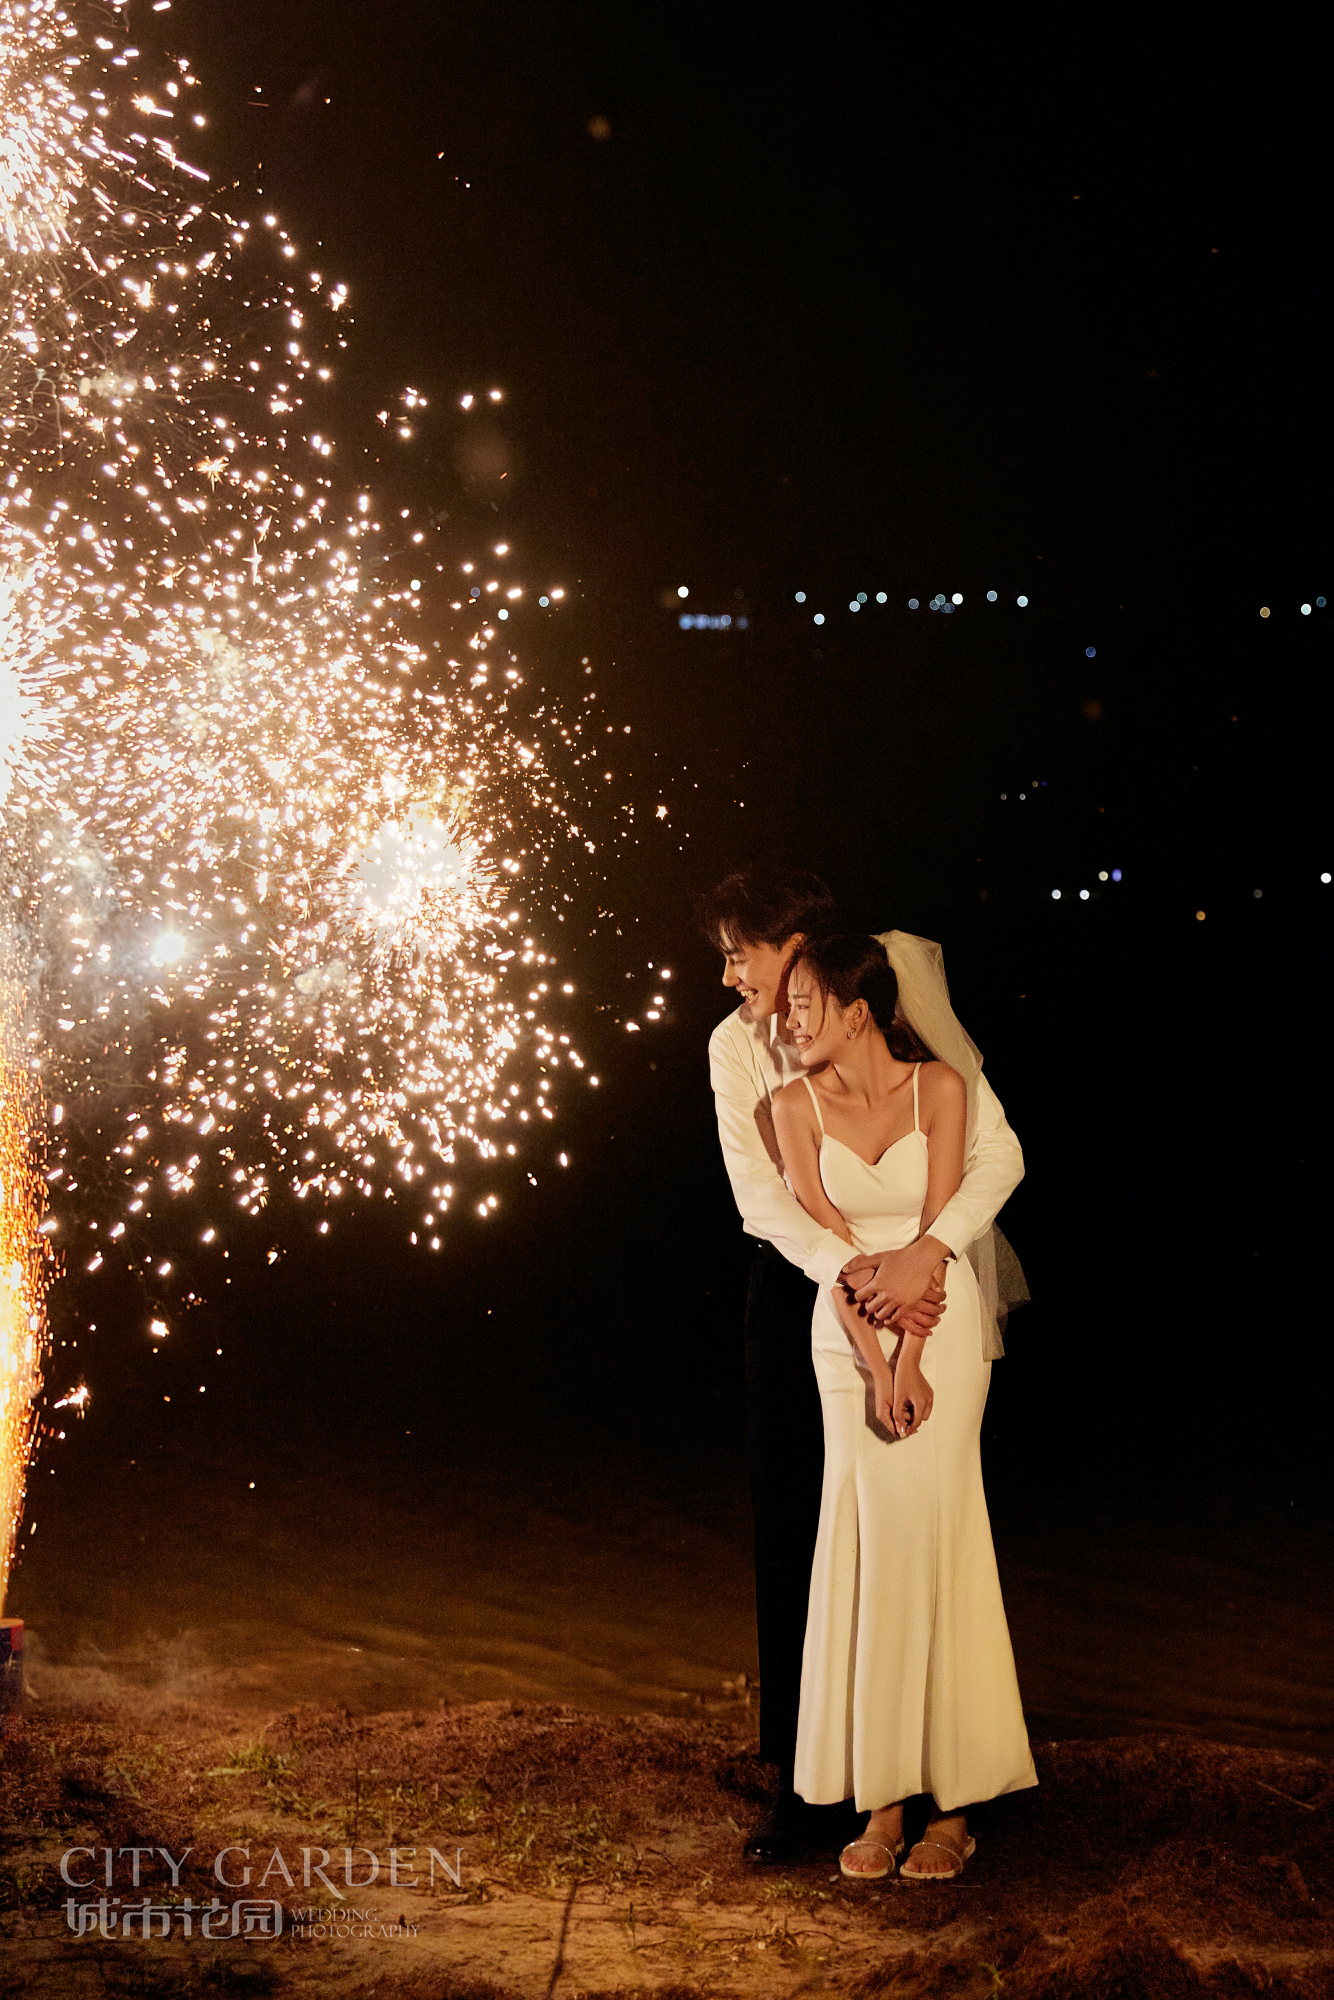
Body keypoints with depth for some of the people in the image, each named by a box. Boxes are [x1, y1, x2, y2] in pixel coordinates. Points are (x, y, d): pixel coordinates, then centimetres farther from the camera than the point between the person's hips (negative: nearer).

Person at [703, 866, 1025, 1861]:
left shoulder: (907, 1018, -11)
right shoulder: (737, 1045, -4)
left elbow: (1000, 1153, -17)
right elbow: (758, 1190, -11)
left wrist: (927, 1252, -32)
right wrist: (854, 1267, -26)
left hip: (915, 1292, -2)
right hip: (801, 1290, 2)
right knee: (794, 1528, 4)